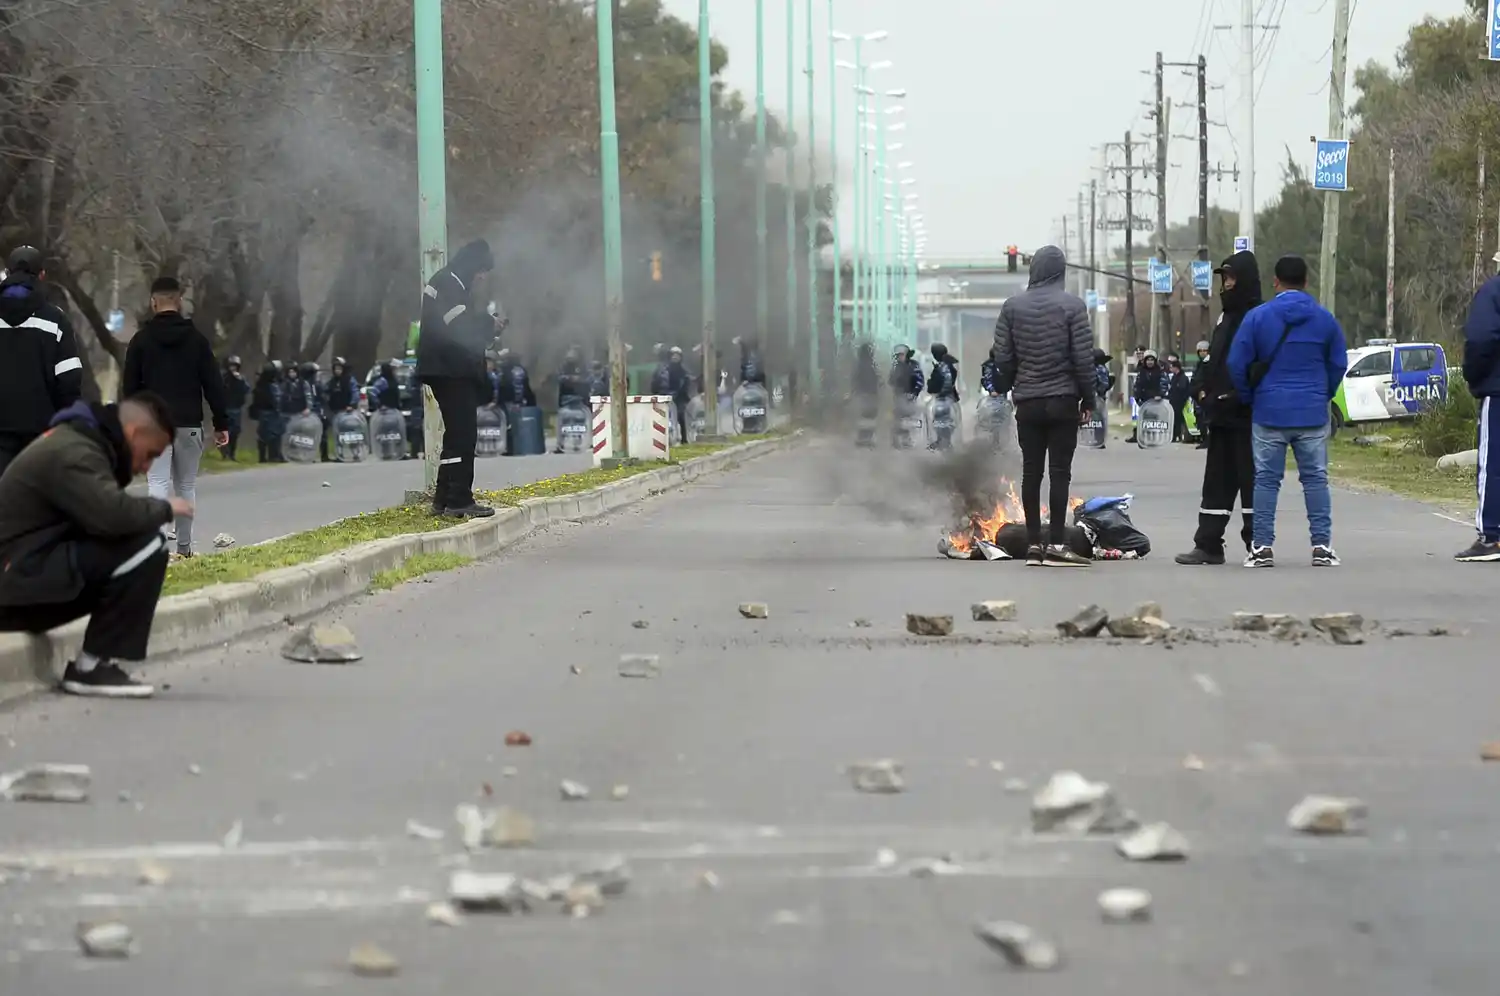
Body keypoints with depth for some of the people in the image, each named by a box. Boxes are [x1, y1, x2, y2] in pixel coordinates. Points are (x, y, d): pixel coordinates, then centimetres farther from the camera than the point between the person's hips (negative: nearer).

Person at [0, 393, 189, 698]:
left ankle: (93, 662, 5)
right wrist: (163, 508, -13)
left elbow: (99, 514, 20)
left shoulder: (79, 442, 18)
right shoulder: (73, 453, -17)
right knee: (144, 545, -20)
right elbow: (112, 515, -31)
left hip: (25, 576, 11)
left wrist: (154, 510, 4)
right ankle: (93, 666, -13)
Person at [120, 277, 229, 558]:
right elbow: (213, 384, 3)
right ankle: (184, 547, 13)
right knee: (186, 485, 11)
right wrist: (221, 424, 7)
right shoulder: (197, 339, 3)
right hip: (189, 424, 1)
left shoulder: (141, 340, 1)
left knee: (158, 483, -7)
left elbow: (129, 387, 3)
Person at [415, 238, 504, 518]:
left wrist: (489, 325, 5)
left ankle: (445, 498, 16)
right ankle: (459, 499, -14)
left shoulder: (455, 286, 21)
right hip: (450, 371, -11)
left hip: (456, 371, 11)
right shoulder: (446, 285, -12)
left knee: (459, 434, 13)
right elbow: (460, 327, -20)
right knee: (462, 434, -12)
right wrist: (490, 324, -7)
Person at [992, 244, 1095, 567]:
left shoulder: (1013, 307, 2)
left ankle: (1034, 544, 7)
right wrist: (1088, 398, 0)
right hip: (1063, 400, -3)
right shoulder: (1072, 306, -7)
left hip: (1027, 403, 3)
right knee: (1060, 471, -2)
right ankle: (1057, 544, -7)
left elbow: (1003, 357, 1)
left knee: (1031, 472, 7)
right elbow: (1083, 358, -8)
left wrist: (1010, 389, 14)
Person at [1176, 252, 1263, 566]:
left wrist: (1235, 396, -19)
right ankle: (1208, 545, 11)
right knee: (1217, 480, 9)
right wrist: (1201, 389, 7)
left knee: (1251, 479, -4)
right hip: (1221, 415, 9)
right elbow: (1212, 358, 23)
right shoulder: (1227, 316, 18)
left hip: (1247, 416, -9)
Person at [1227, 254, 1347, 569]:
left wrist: (1250, 397, 11)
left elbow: (1237, 363, -4)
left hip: (1269, 412, -1)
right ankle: (1322, 546, 2)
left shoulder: (1258, 317, -4)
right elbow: (1339, 364, 6)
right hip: (1312, 413, 1)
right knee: (1315, 478, 5)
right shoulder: (1324, 319, 2)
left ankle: (1262, 547, 2)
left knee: (1266, 480, 4)